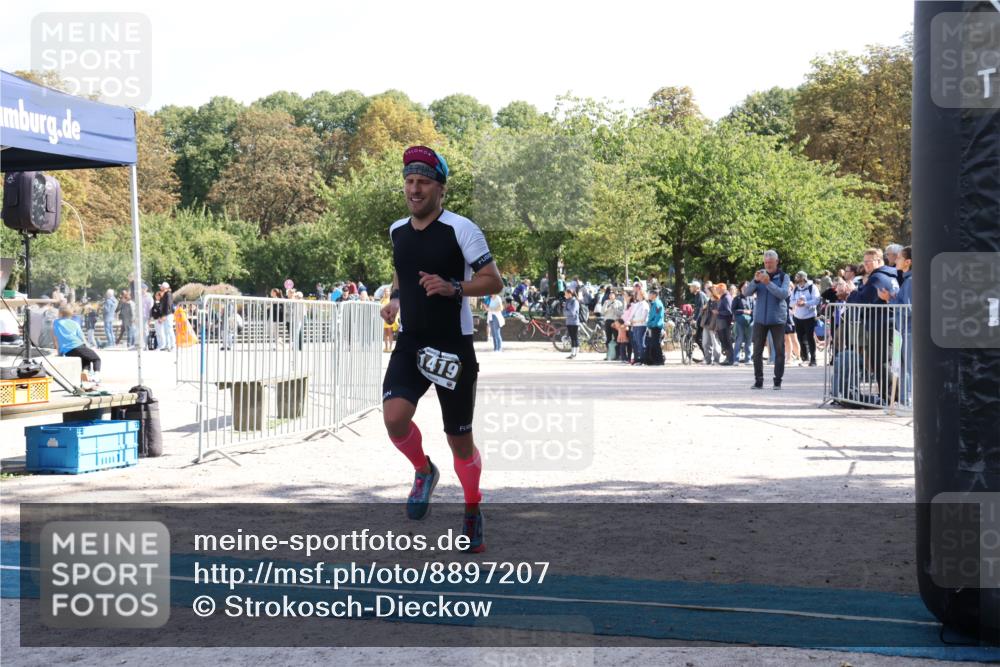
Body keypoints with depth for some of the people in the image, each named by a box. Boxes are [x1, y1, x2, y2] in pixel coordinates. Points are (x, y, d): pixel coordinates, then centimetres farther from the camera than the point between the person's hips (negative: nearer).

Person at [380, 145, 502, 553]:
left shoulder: (461, 229, -11)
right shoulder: (397, 230, 8)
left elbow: (494, 282, -10)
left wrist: (453, 287, -26)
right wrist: (395, 300, 7)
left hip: (453, 347, -4)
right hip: (410, 343, 4)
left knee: (459, 440, 5)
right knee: (394, 417, -22)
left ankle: (472, 512, 29)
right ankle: (423, 471, 10)